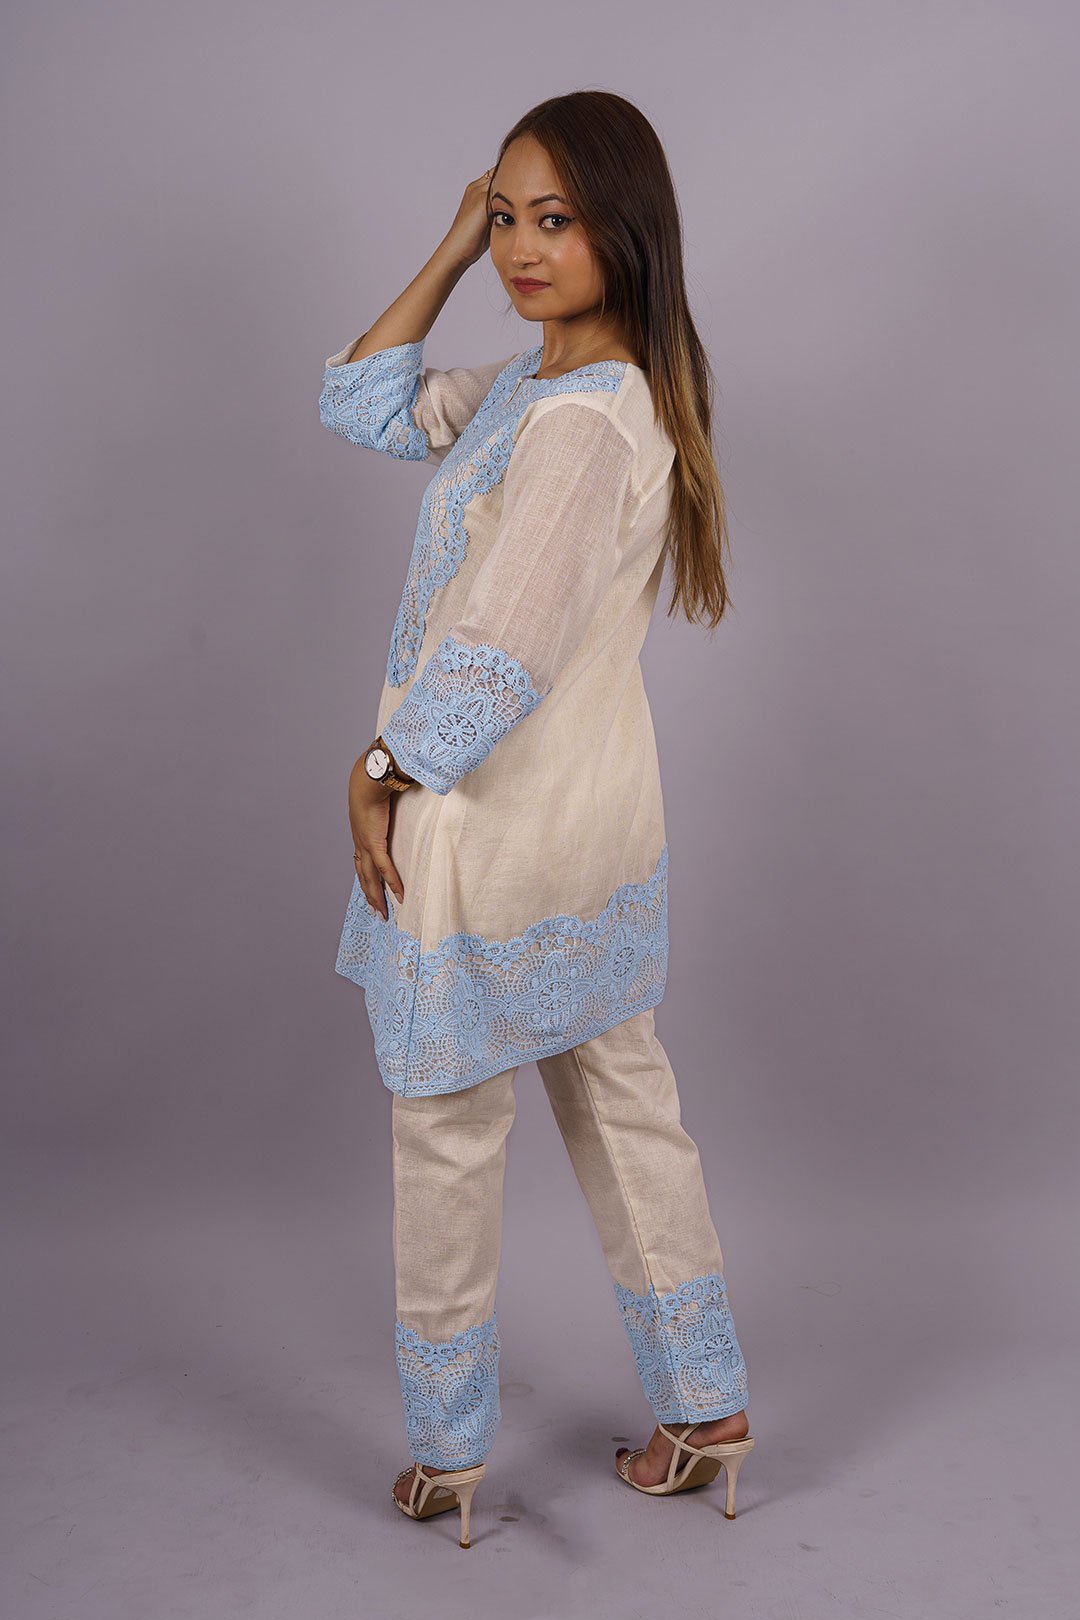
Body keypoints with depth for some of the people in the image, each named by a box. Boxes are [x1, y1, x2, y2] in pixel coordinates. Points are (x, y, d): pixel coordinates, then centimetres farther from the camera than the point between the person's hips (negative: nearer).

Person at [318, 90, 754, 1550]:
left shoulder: (581, 422, -24)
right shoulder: (540, 379, 7)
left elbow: (493, 658, -25)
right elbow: (363, 406, 13)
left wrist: (382, 777, -11)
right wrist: (452, 252, 5)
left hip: (492, 827, -9)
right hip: (597, 819, 9)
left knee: (447, 1133, 8)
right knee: (623, 1103, 18)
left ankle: (448, 1451, 26)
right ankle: (707, 1406, 31)